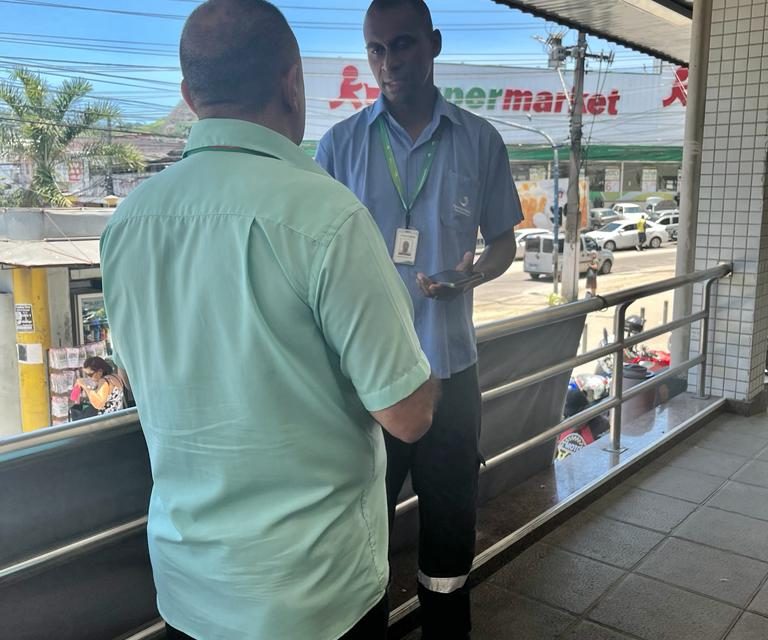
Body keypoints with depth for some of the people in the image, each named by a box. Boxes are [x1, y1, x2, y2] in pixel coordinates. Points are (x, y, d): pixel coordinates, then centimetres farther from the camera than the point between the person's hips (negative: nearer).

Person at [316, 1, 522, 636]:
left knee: (451, 518, 15)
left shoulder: (480, 141, 0)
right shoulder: (340, 144, -1)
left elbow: (504, 242, 8)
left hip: (449, 365, 1)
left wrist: (469, 275, -14)